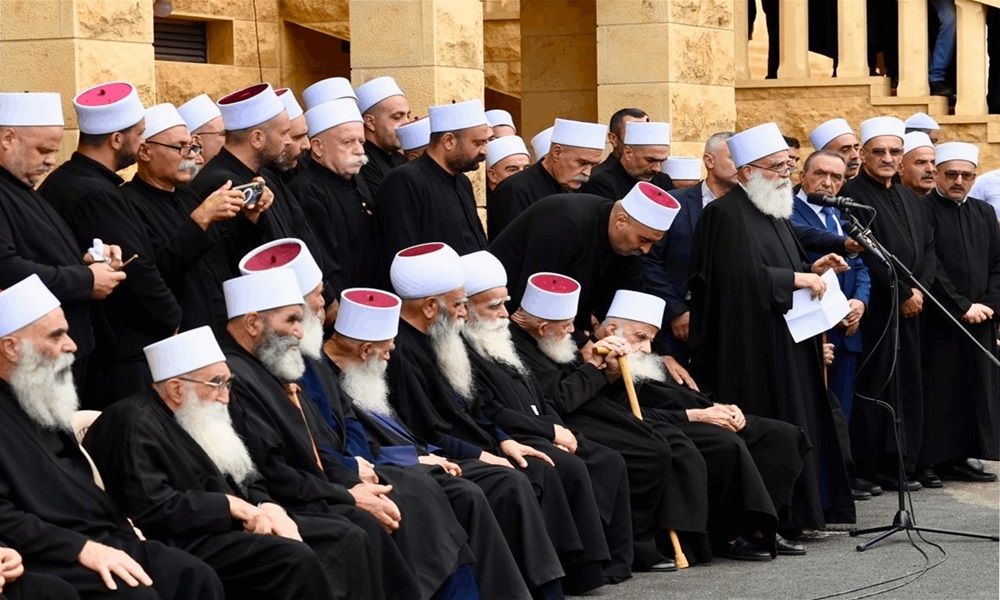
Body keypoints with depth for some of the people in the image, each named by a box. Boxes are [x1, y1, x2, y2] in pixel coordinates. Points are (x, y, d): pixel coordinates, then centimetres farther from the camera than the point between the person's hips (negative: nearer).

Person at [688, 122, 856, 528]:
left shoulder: (773, 211, 17)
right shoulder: (726, 214, -14)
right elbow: (745, 275, -25)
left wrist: (813, 268, 6)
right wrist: (799, 278, -17)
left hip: (786, 341, 10)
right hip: (751, 349, -10)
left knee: (797, 426, 10)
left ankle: (802, 509, 15)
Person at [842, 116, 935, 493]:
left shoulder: (910, 199, 18)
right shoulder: (852, 195, -8)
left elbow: (928, 248, 15)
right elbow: (866, 256, -15)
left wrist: (919, 289, -3)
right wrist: (902, 294, -13)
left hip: (909, 306, 7)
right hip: (874, 309, -7)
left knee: (907, 388, 8)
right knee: (871, 389, -5)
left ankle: (898, 466, 15)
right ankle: (863, 471, 0)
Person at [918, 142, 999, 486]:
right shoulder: (923, 210, -7)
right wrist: (962, 307, -14)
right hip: (937, 321, -6)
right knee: (937, 390, -4)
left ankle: (957, 459, 15)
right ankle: (927, 462, 2)